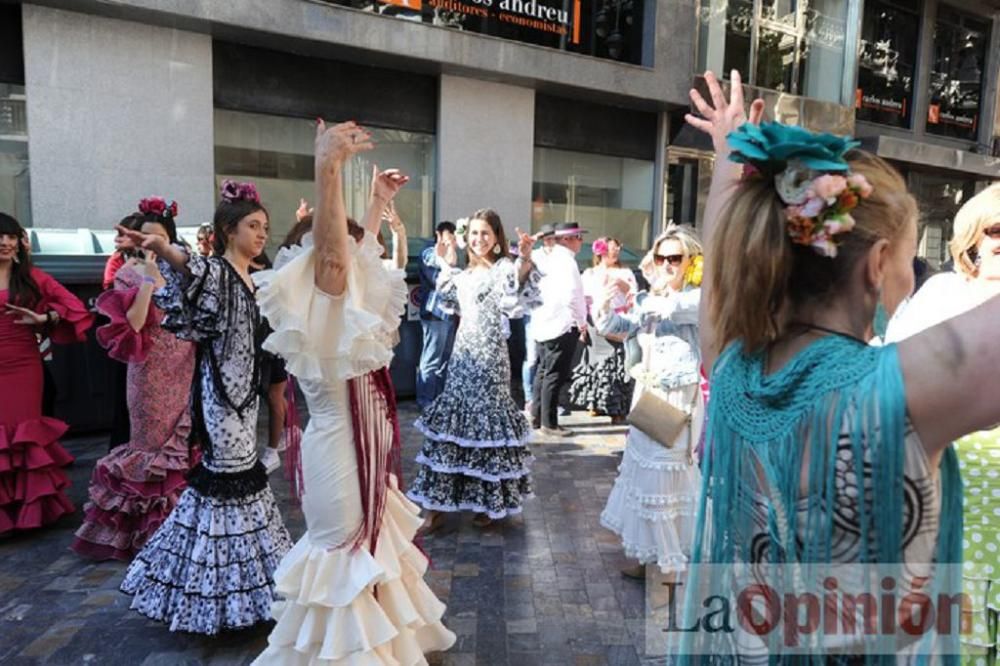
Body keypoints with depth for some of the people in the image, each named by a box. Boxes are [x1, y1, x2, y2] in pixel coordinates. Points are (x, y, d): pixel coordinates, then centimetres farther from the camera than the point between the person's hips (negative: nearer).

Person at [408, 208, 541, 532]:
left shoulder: (504, 267, -8)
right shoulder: (465, 271, 14)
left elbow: (519, 288, -30)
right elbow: (451, 304, 29)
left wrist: (525, 259, -49)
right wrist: (444, 265, 22)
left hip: (489, 353, -7)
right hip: (463, 351, 7)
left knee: (487, 419, -1)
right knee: (452, 418, 7)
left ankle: (490, 501, 16)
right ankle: (438, 503, 15)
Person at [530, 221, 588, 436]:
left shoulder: (549, 259, 11)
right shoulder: (566, 261, -15)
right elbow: (571, 295, -24)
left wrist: (582, 300, 14)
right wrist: (582, 322, -12)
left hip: (545, 323, 9)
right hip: (562, 326, -9)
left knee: (543, 372, 16)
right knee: (555, 376, -2)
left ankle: (536, 417, 25)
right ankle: (549, 423, 5)